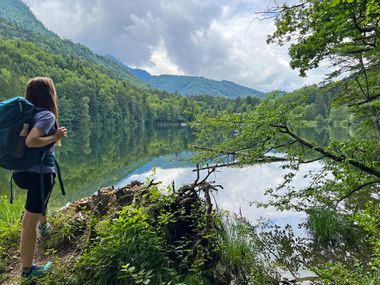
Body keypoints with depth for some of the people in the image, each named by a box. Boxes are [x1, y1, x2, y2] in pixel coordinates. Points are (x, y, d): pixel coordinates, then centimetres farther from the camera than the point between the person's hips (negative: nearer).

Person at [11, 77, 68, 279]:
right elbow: (31, 141, -30)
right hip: (39, 174, -8)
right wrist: (55, 137, -17)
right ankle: (27, 269, 19)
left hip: (21, 172, 8)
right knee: (30, 222, 3)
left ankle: (44, 225, 56)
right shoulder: (47, 115, -17)